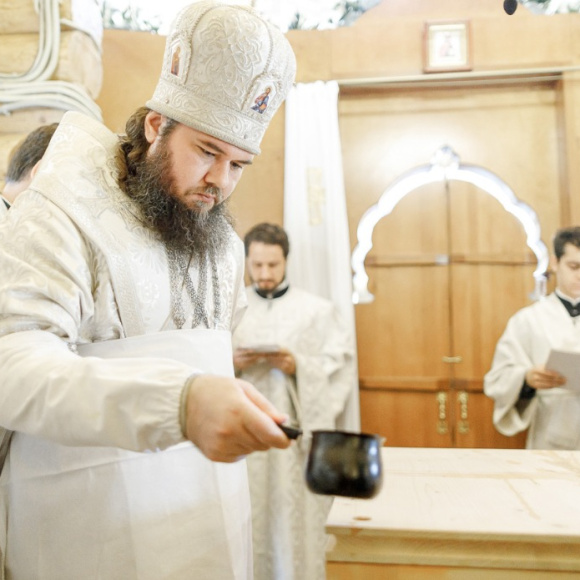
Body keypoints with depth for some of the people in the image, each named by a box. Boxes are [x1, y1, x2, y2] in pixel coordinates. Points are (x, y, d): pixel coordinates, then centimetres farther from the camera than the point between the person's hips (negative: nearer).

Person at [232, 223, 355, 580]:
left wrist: (299, 366, -16)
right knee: (247, 519, 4)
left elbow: (340, 366, -2)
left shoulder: (317, 309, 3)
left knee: (295, 520, 1)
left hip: (295, 431, -1)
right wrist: (232, 363, -12)